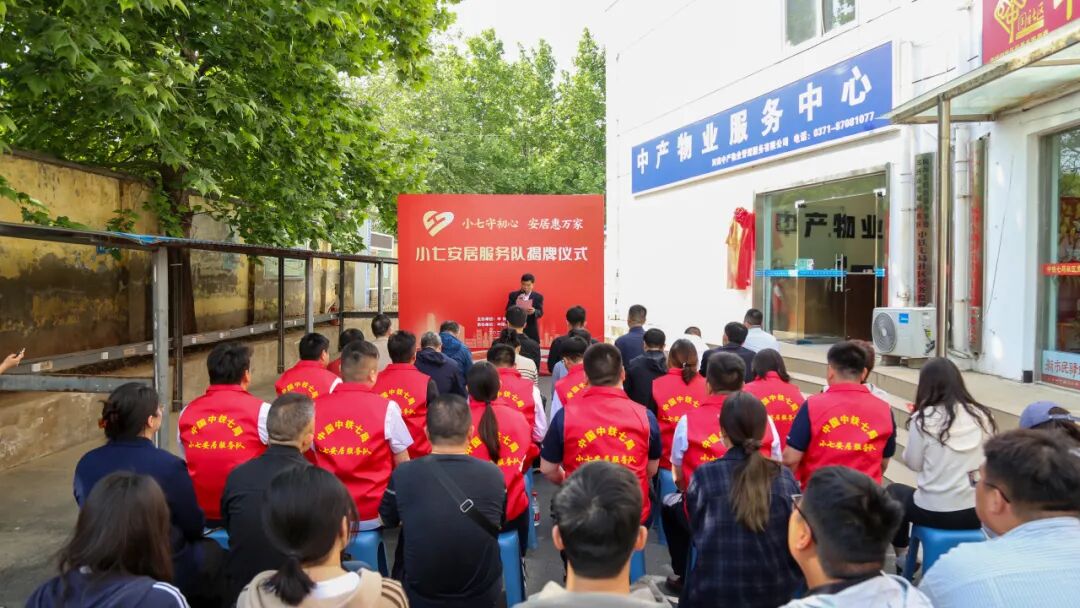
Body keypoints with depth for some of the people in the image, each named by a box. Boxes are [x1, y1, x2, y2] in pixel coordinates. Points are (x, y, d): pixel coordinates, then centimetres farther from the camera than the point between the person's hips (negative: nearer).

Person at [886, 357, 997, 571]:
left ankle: (902, 557, 34)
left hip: (936, 512, -4)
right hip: (978, 511, 4)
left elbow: (914, 463, -1)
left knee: (893, 491, 27)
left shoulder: (923, 419, -13)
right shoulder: (983, 415, -3)